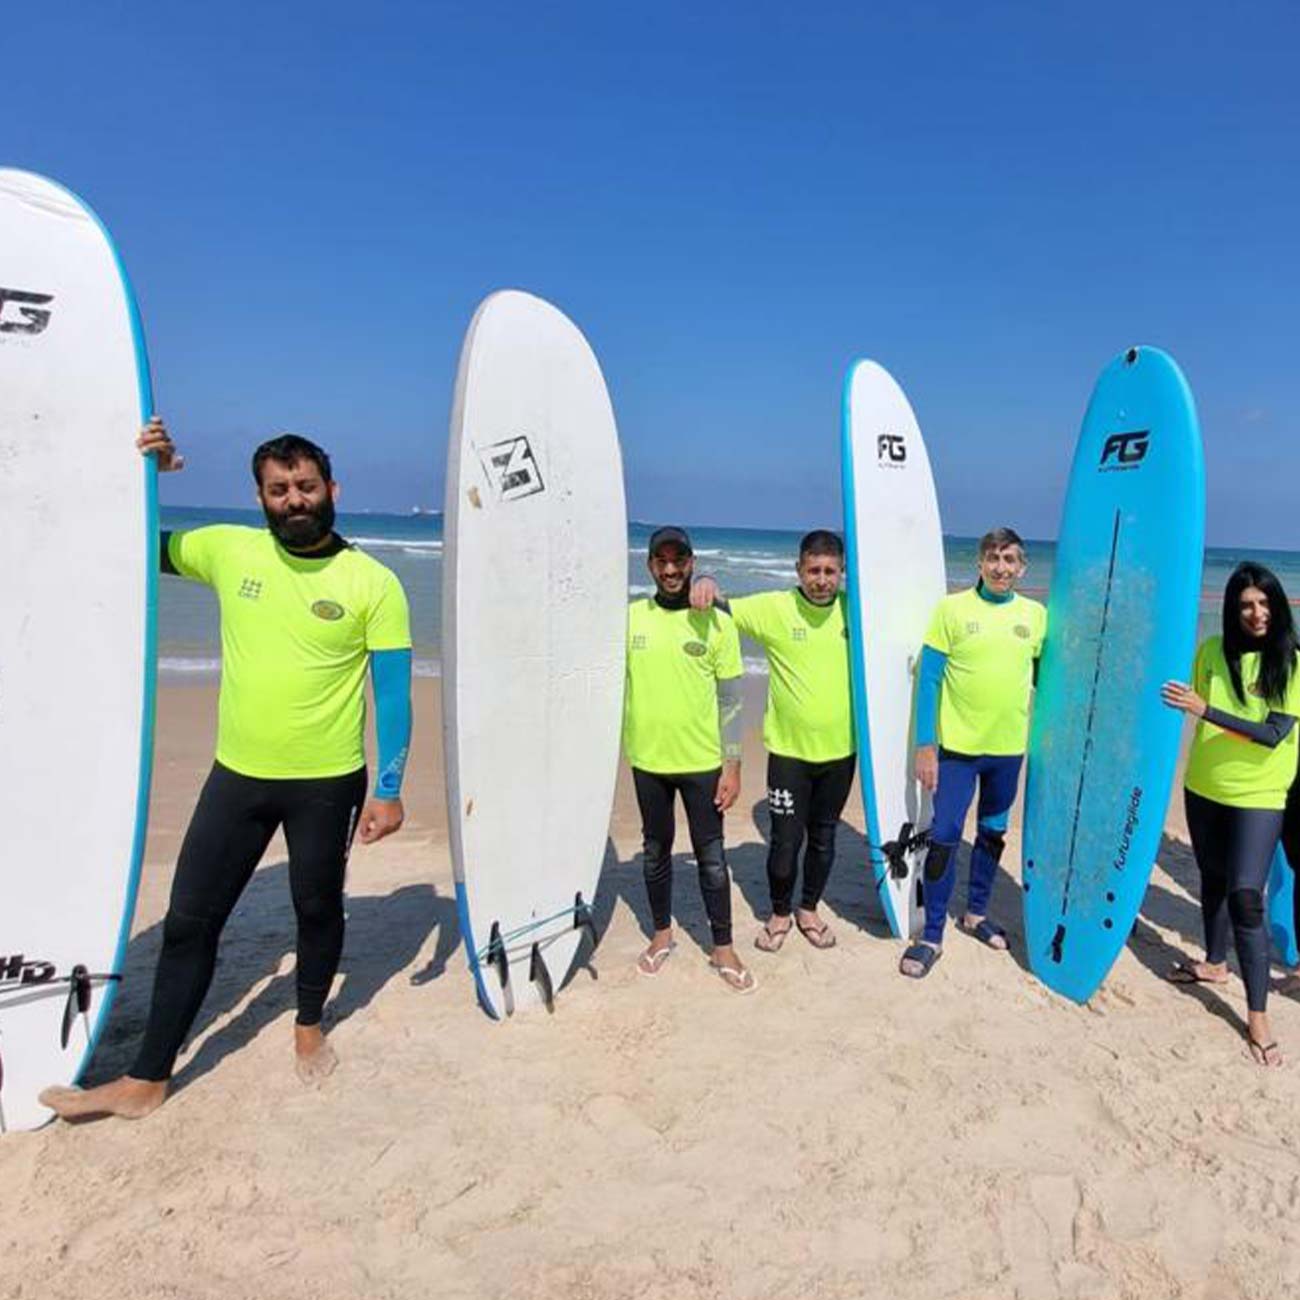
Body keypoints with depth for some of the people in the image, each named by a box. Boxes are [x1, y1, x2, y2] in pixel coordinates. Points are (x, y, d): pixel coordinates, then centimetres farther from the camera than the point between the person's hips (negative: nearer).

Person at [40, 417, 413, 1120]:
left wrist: (388, 788, -11)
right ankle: (147, 1080, 25)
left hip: (327, 783, -3)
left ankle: (309, 1026, 42)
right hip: (236, 776, 3)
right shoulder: (228, 550, -1)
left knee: (318, 910, 15)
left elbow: (393, 691, -8)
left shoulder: (372, 583, -9)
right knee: (189, 921, 9)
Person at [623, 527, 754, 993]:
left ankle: (723, 948, 23)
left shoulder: (716, 622, -6)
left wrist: (733, 765, -6)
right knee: (655, 851, 16)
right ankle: (662, 934, 35)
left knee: (711, 857, 7)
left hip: (702, 762, -2)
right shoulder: (629, 618, 0)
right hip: (648, 761, 2)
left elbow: (730, 699, -3)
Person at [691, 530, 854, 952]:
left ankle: (809, 909, 40)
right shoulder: (774, 608, -11)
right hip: (789, 749, -2)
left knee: (823, 838, 17)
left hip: (840, 749, 3)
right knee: (785, 840, 4)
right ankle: (780, 913, 31)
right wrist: (707, 582, -29)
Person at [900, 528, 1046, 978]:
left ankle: (976, 912, 37)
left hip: (1009, 747, 4)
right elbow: (928, 679, -8)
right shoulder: (952, 608, -8)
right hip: (956, 746, -3)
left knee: (993, 833, 17)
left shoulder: (1036, 615, 2)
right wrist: (924, 745, -11)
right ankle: (932, 936, 11)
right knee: (944, 837, -2)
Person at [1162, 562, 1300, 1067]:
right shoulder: (1211, 651, -2)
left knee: (1246, 897, -9)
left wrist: (1205, 709, -29)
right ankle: (1215, 963, 42)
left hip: (1258, 797, -4)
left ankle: (1258, 1016, 2)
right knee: (1213, 880, 20)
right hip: (1204, 787, 4)